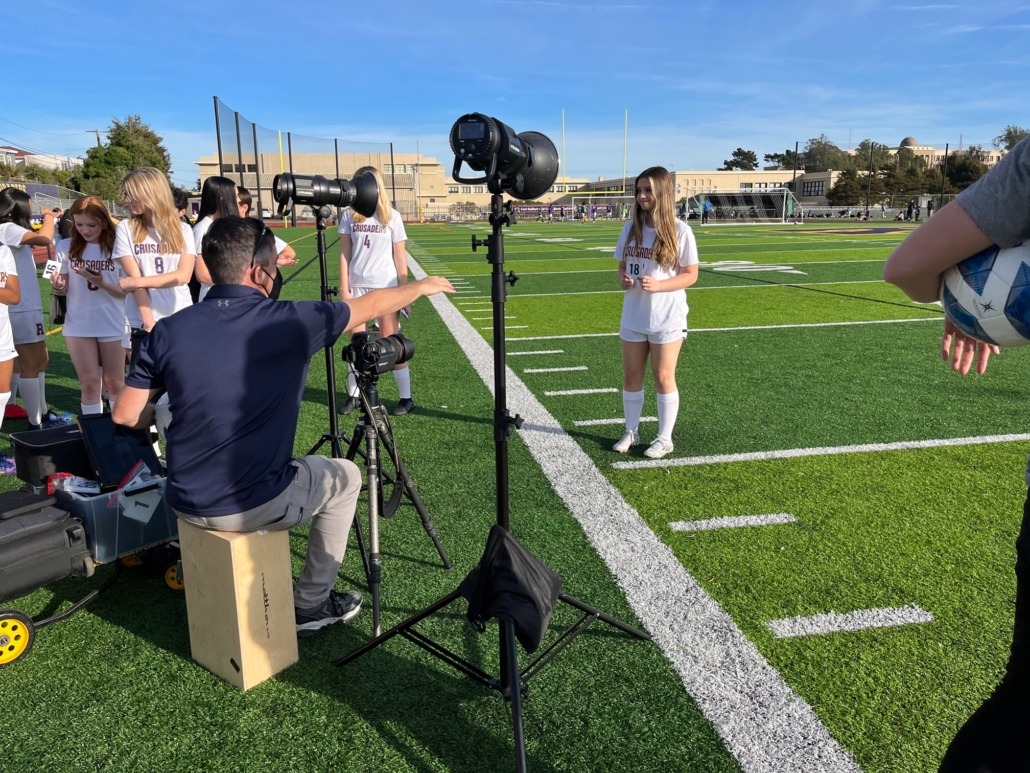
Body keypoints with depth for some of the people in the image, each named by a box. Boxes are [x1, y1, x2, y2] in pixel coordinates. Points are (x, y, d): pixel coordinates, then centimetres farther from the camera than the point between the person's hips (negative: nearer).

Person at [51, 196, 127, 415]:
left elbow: (125, 291, -7)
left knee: (114, 383, 9)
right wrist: (58, 285, -18)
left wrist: (101, 283, -25)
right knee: (89, 384, 7)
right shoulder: (66, 246, -1)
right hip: (78, 325, 2)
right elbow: (65, 287, 5)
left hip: (113, 325, -2)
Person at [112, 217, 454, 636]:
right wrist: (422, 285, 18)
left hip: (186, 504, 5)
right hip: (255, 504, -5)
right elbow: (371, 306, 0)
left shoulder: (168, 330, -6)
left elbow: (126, 415, 0)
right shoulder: (288, 322, -15)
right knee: (345, 476, 21)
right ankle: (311, 604, 26)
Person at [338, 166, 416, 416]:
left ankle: (406, 397, 8)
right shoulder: (349, 215, 4)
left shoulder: (392, 216, 0)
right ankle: (353, 395, 17)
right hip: (357, 287, 2)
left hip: (385, 288, -2)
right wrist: (344, 288, -3)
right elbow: (345, 254, 4)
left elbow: (400, 257, 1)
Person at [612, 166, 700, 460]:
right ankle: (631, 432, 27)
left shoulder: (679, 230, -11)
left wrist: (658, 285, -23)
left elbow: (690, 275, -8)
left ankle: (664, 439, 19)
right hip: (633, 316, 5)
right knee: (631, 375, 11)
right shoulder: (630, 229, 3)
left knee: (663, 377, 6)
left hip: (667, 318, -4)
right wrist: (623, 280, -11)